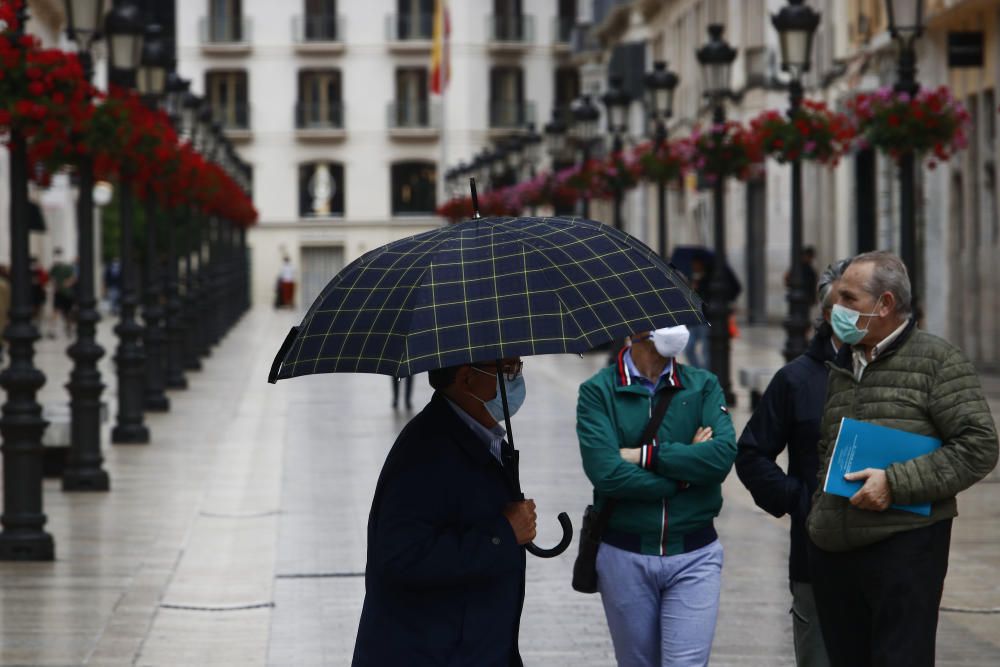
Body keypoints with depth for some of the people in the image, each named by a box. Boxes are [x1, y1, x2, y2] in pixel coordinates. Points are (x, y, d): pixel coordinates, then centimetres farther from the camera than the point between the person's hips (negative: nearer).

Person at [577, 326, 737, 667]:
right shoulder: (598, 392, -3)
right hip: (624, 558, 0)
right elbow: (605, 472, -17)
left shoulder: (703, 386, 4)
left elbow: (723, 454, -13)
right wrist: (687, 472, -11)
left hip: (694, 557, 1)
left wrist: (645, 456, -15)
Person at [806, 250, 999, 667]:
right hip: (833, 553, 7)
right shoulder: (842, 368, 19)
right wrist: (819, 514, 16)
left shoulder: (936, 360, -2)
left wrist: (896, 483, -15)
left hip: (905, 549, -7)